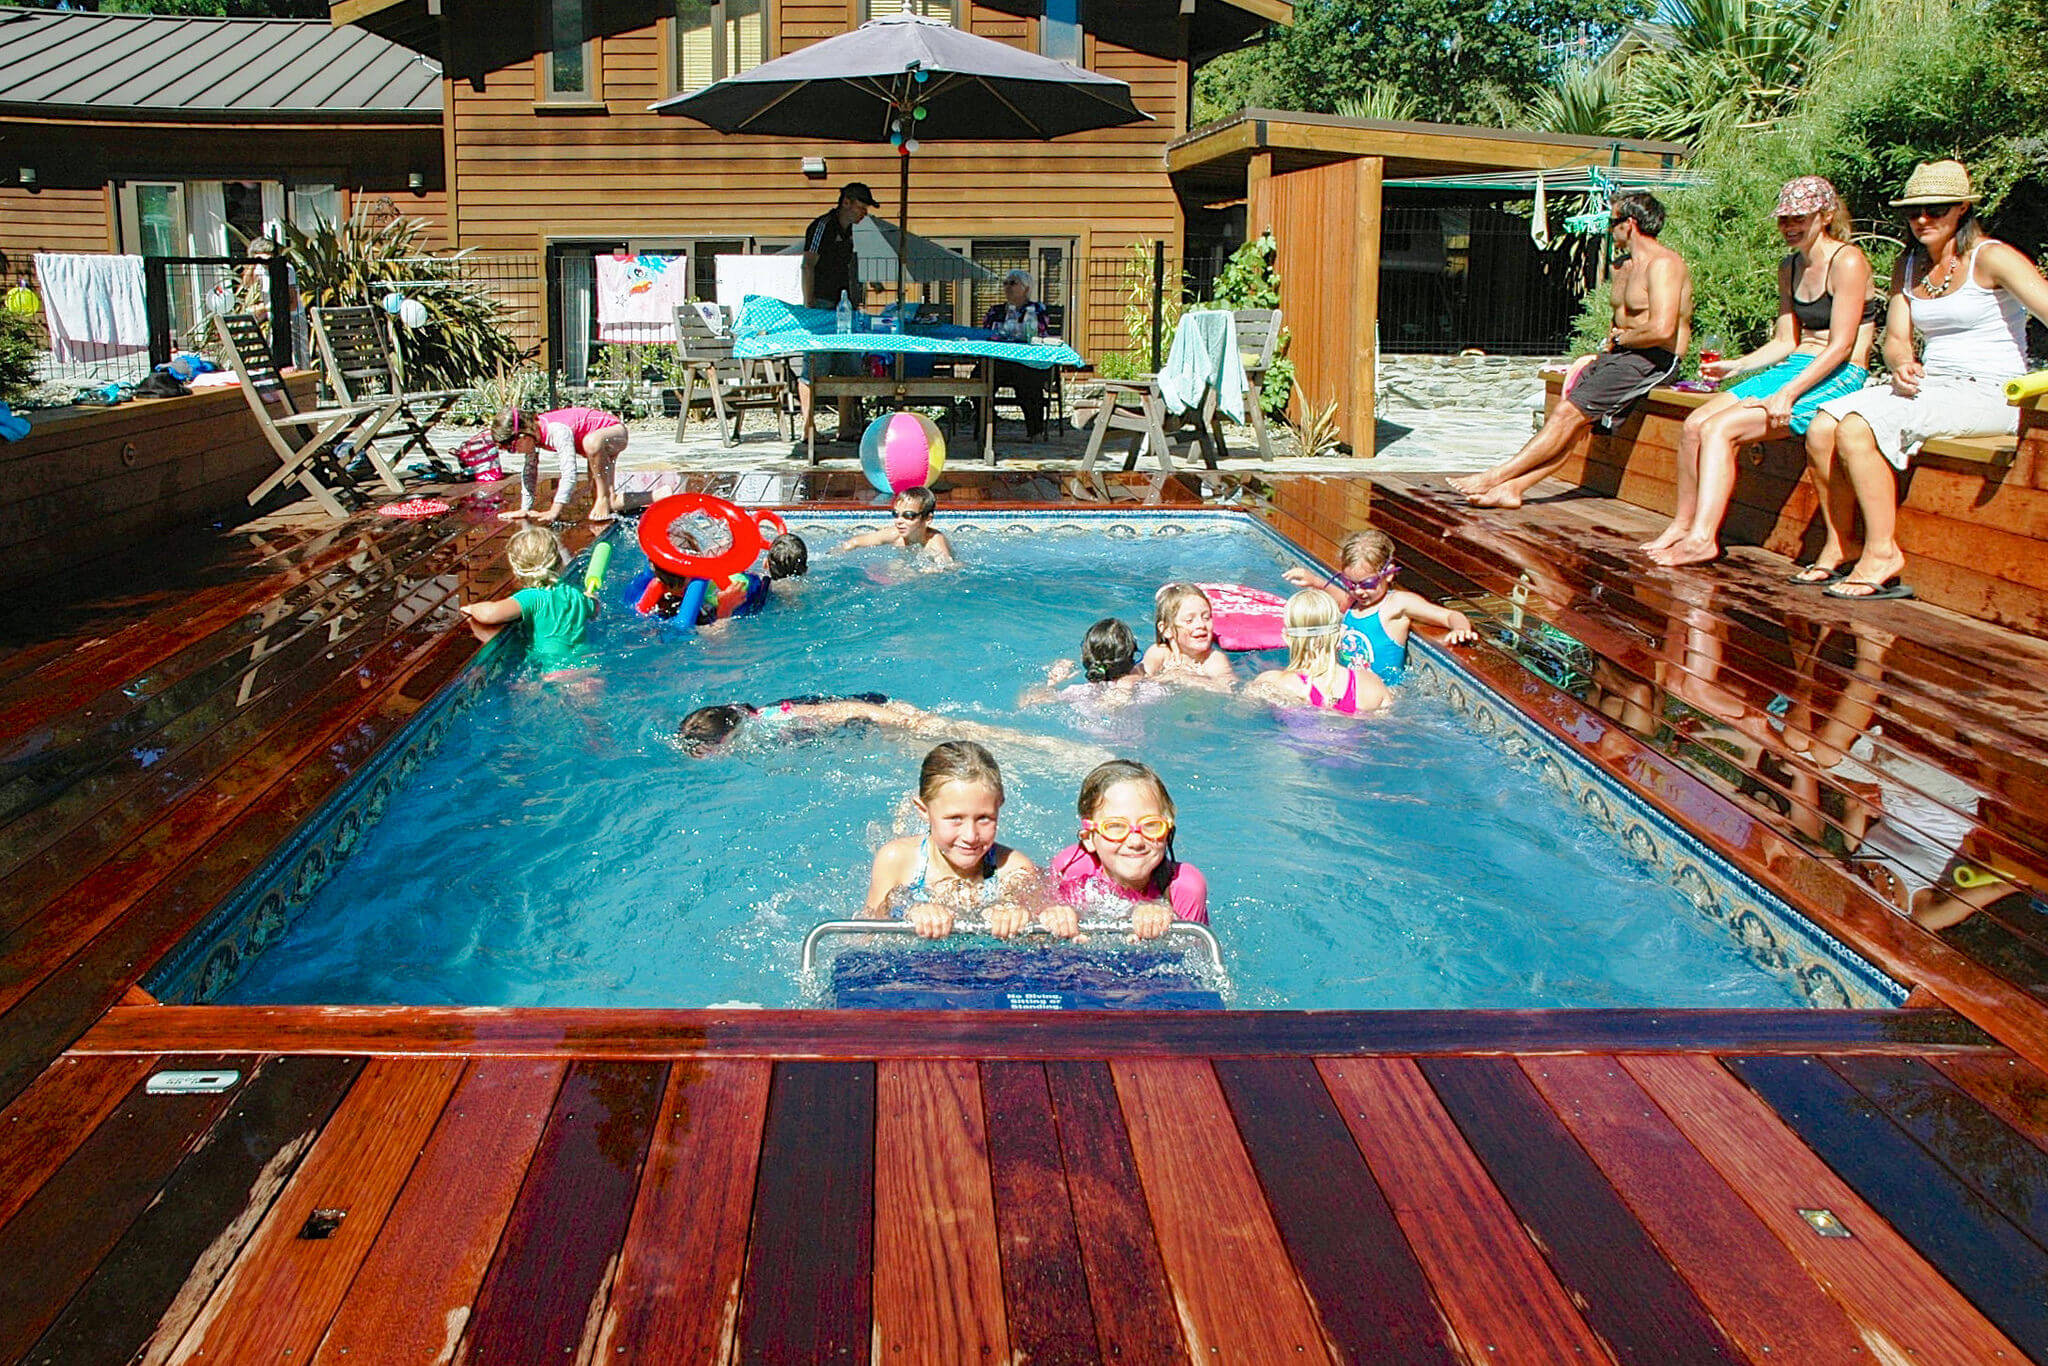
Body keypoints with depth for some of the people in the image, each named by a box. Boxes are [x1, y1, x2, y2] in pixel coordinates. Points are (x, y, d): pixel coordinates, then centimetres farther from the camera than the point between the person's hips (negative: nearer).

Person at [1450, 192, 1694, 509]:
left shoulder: (1663, 264, -14)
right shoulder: (1623, 267, 19)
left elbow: (1662, 330, -26)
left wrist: (1621, 339, -9)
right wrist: (1613, 339, 9)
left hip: (1652, 362, -10)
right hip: (1621, 356, 10)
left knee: (1572, 412, -19)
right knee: (1566, 415, -8)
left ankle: (1496, 476, -20)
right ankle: (1512, 487, -16)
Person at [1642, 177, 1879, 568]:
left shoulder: (1847, 261, -10)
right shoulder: (1789, 268, 15)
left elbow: (1841, 346, -16)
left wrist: (1788, 393, -24)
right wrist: (1735, 366, 1)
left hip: (1837, 379, -8)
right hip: (1793, 368, 8)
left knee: (1719, 429, -24)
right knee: (1695, 423, -9)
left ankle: (1702, 539, -26)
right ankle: (1683, 525, -1)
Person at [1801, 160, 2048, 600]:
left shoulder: (1991, 258, -7)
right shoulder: (1908, 266, 15)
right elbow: (1896, 338, 12)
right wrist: (1902, 365, -14)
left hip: (1989, 394, -7)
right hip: (1929, 388, 7)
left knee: (1857, 426, -28)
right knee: (1822, 426, -15)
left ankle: (1882, 553, -22)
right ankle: (1840, 542, -4)